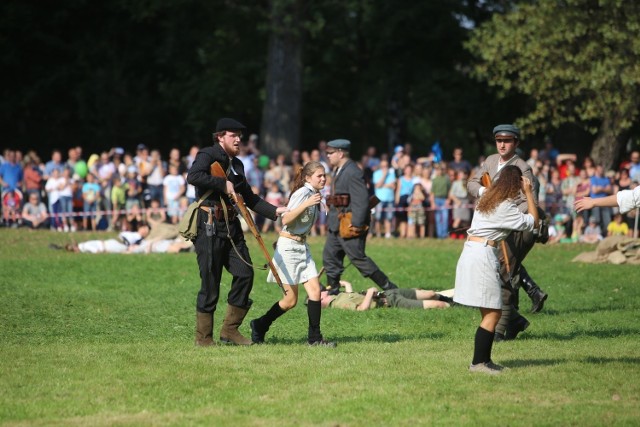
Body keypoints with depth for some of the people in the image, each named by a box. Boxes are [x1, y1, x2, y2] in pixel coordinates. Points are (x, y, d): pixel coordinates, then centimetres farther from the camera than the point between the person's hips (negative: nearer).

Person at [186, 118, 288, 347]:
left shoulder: (237, 164, 18)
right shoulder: (207, 155, -6)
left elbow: (249, 198, 22)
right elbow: (193, 177, -26)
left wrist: (275, 210, 12)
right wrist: (223, 184, -20)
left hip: (231, 226, 8)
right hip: (210, 226, -8)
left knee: (245, 273, 0)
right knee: (210, 282, -4)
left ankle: (230, 330, 10)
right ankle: (203, 336, 6)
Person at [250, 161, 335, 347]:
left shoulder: (314, 194, 10)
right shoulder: (302, 193, -17)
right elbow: (285, 220, -25)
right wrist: (306, 204, -33)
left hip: (302, 246, 8)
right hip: (288, 246, -8)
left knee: (315, 290, -4)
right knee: (291, 299, -3)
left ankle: (315, 338, -1)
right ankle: (259, 326, 17)